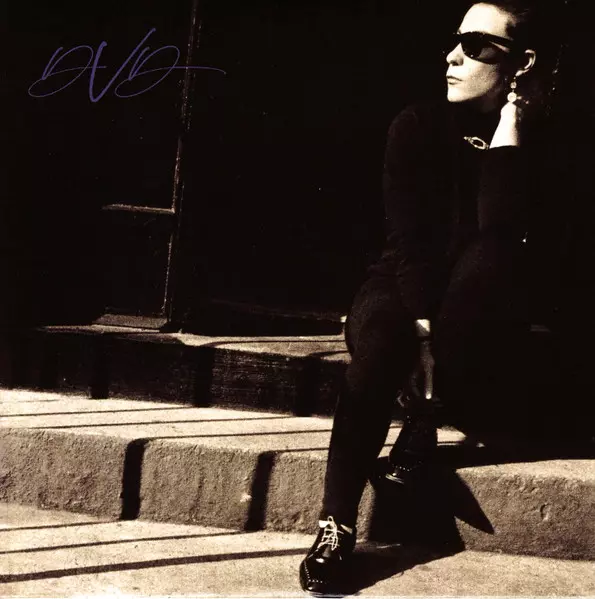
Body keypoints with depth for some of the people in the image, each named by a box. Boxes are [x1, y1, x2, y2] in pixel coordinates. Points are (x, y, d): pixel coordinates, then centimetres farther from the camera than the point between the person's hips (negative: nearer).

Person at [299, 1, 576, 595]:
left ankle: (426, 415, -22)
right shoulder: (420, 128, -5)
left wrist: (509, 125, -24)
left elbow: (501, 233, -27)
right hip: (404, 294, 1)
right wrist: (422, 326, -29)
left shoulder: (541, 146, -8)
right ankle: (335, 525, -39)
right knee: (382, 337, -35)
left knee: (488, 259, -34)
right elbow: (410, 240, -15)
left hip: (481, 325, 0)